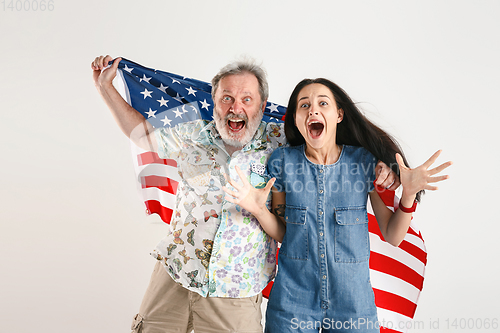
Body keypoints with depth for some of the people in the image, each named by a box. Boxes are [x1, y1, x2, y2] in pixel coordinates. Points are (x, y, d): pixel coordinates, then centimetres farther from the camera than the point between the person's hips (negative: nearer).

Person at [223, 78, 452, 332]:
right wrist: (259, 209, -16)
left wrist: (408, 194, -17)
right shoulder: (282, 161, -5)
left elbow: (392, 236, -2)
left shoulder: (367, 161, -6)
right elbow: (282, 233, 2)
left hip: (353, 301, 0)